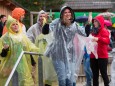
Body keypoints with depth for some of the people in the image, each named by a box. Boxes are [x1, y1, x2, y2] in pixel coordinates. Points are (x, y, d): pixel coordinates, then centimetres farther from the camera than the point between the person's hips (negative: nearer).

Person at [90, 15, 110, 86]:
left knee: (103, 73, -5)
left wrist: (98, 39, -33)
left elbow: (107, 41, -19)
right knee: (95, 74, 7)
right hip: (93, 56, 7)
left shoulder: (104, 31, -4)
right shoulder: (94, 31, 16)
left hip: (102, 56, -6)